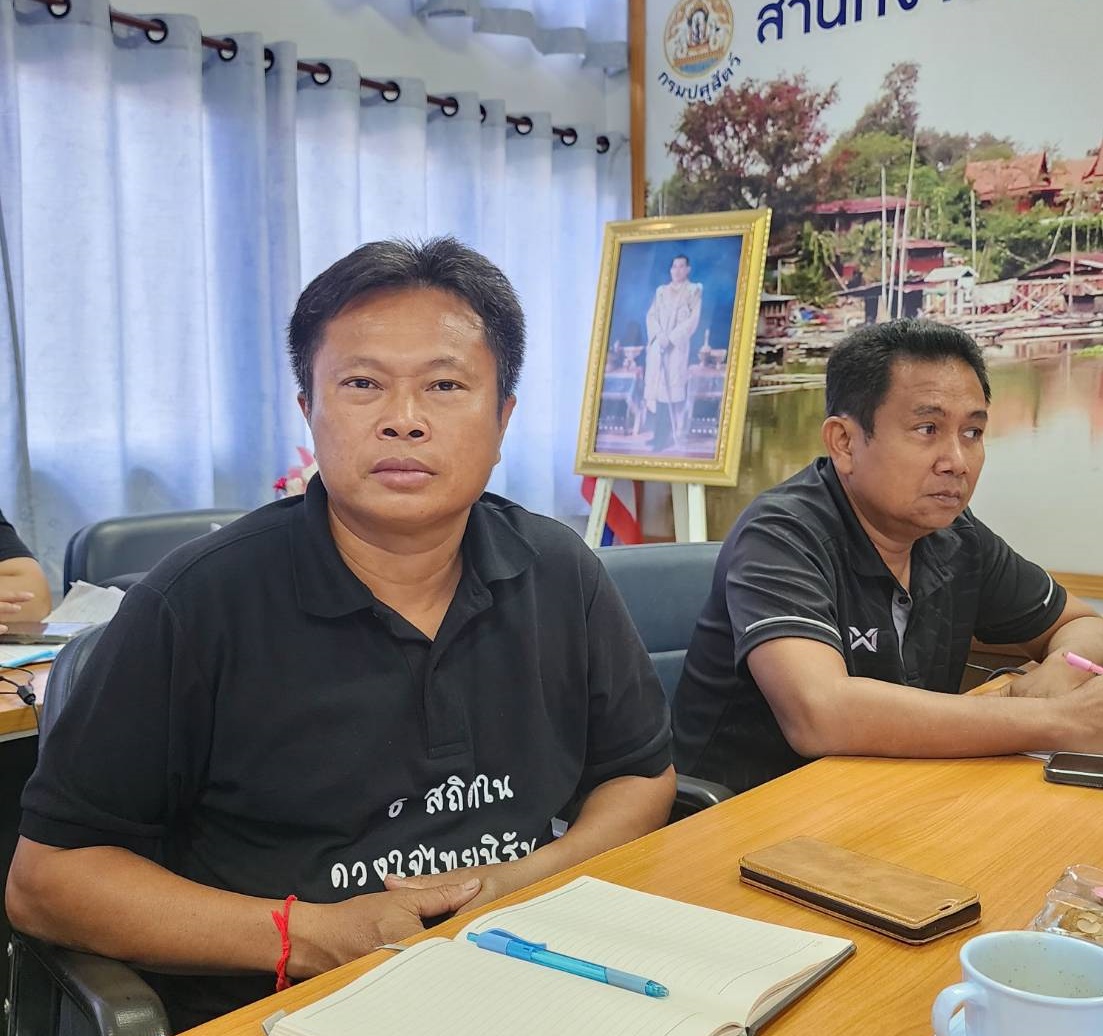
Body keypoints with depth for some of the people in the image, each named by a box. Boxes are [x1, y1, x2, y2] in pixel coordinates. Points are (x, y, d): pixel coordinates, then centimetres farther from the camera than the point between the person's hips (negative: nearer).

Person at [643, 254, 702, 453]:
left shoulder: (693, 290, 5)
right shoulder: (661, 290, 18)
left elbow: (693, 319, -5)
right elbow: (651, 315, 10)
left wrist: (671, 337, -13)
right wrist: (658, 334, -9)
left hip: (678, 345, -4)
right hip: (658, 344, 4)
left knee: (671, 387, -10)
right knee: (658, 385, -1)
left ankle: (666, 434, -8)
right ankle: (661, 432, 3)